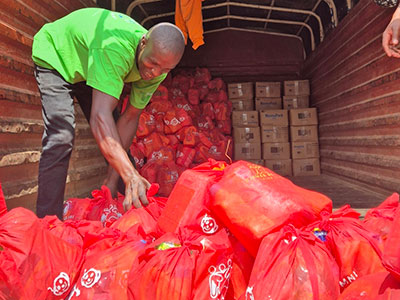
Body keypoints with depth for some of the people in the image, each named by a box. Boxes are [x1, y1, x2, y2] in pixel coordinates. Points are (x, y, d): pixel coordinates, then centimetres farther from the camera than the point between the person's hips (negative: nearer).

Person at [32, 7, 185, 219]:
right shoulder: (114, 47, -44)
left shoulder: (157, 70, -22)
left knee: (114, 139, -2)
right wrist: (131, 176, -60)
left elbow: (130, 118, -18)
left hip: (89, 68, 6)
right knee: (61, 136, -25)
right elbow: (100, 116, -51)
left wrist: (112, 180, -22)